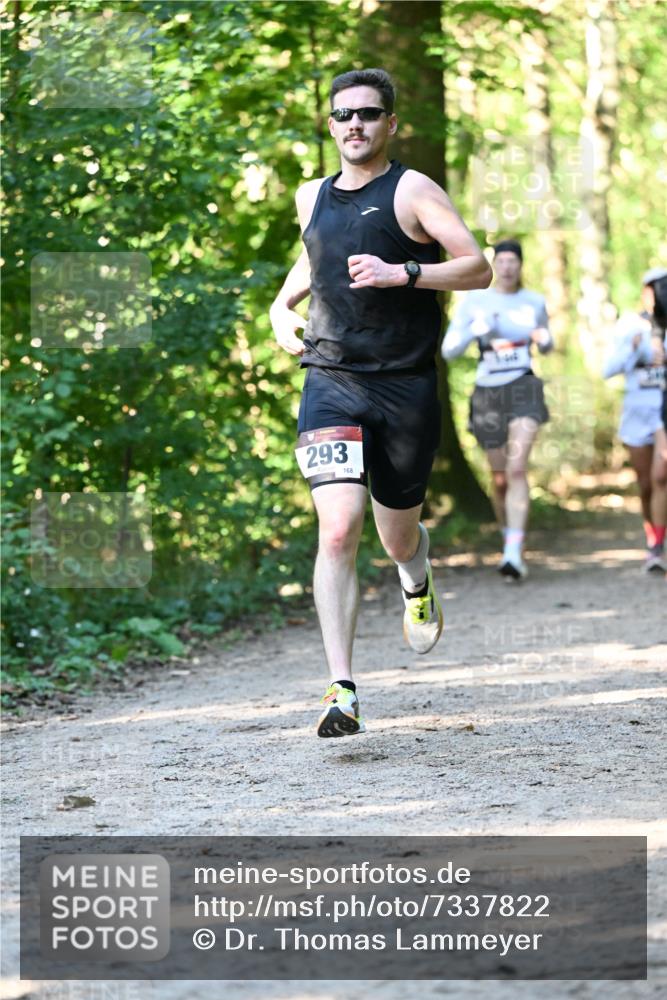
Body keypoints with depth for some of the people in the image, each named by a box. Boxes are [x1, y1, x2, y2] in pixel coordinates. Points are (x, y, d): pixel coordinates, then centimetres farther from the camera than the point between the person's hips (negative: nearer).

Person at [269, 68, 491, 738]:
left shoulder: (412, 191, -3)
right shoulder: (312, 197, 12)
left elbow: (478, 269, -9)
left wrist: (402, 272, -21)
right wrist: (283, 303, 17)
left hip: (406, 387, -2)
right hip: (331, 384, 2)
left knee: (397, 535, 12)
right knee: (338, 533, -16)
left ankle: (418, 583, 52)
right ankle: (341, 691, -18)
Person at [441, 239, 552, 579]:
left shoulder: (535, 302, 3)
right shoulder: (473, 302, -2)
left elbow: (545, 346, 20)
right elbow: (448, 352, -6)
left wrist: (545, 340, -6)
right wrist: (474, 330, -25)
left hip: (524, 391, -1)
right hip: (488, 396, 1)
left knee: (516, 469, -23)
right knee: (500, 480, 11)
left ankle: (514, 555, -31)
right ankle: (510, 543, 38)